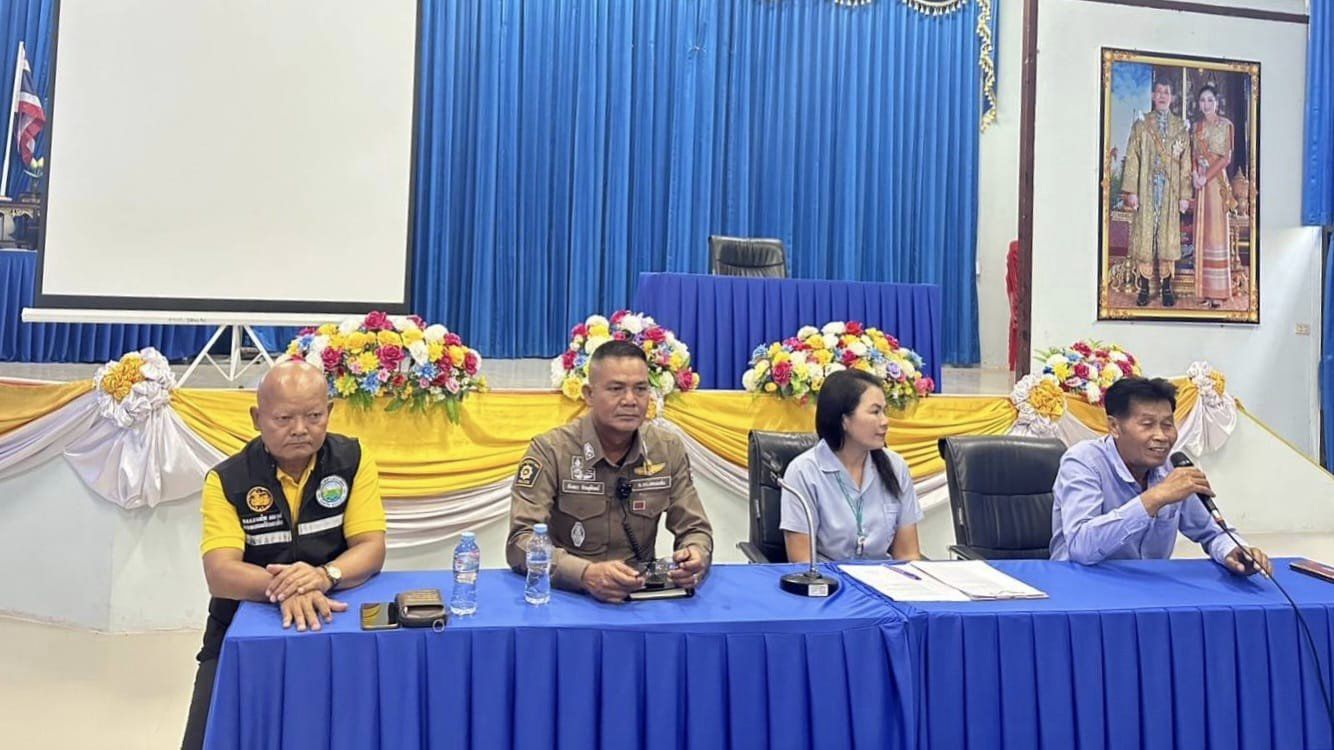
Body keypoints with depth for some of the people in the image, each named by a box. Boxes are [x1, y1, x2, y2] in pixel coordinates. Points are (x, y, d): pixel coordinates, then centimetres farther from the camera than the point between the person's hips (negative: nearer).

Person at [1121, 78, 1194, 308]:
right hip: (1146, 190, -1)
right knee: (1144, 235, -2)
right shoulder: (1140, 125, 6)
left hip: (1170, 190, 1)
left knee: (1168, 235, 2)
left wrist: (1185, 194, 1)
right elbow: (1132, 159, 1)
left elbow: (1185, 164, 7)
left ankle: (1167, 288, 7)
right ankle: (1144, 288, 3)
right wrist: (1131, 191, -7)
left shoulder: (1180, 128, 10)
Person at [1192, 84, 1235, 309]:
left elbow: (1226, 158, -7)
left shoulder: (1225, 124, -1)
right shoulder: (1196, 126, 14)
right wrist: (1194, 174, -5)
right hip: (1200, 181, 5)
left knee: (1216, 229, -6)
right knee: (1202, 230, 4)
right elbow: (1194, 155, 13)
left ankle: (1218, 291, -4)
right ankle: (1205, 288, 7)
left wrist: (1206, 177, -15)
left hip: (1217, 180, -5)